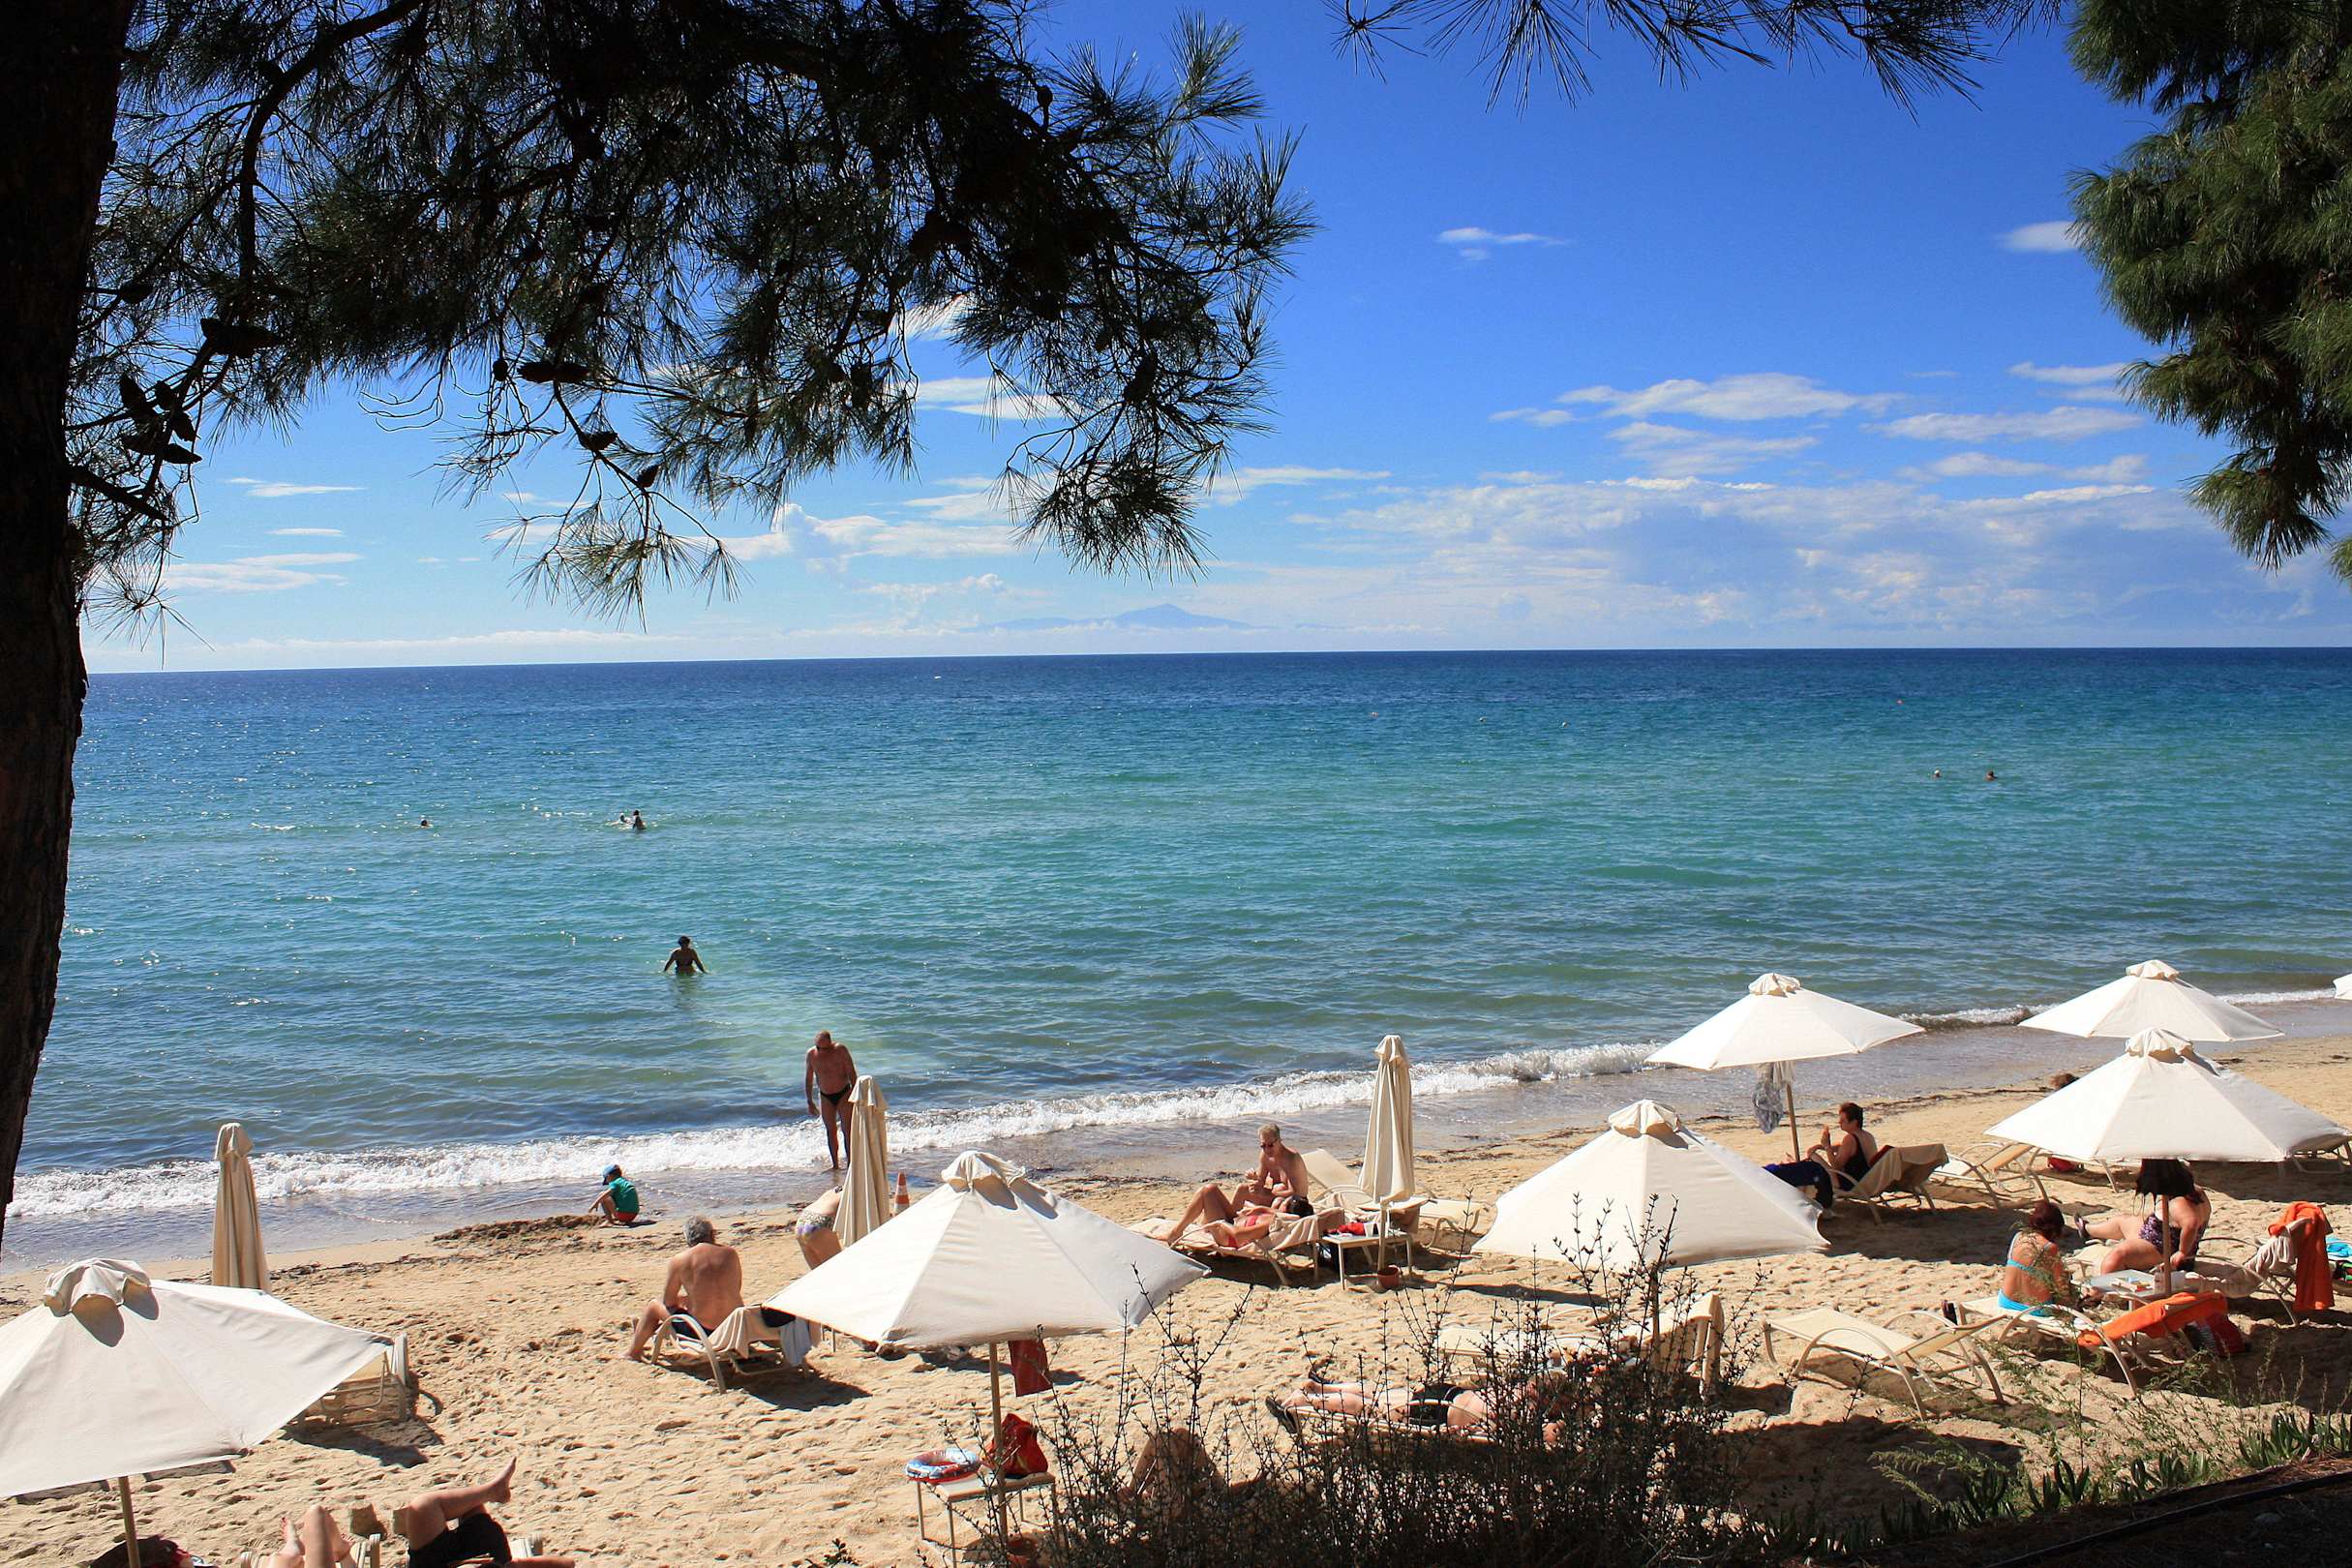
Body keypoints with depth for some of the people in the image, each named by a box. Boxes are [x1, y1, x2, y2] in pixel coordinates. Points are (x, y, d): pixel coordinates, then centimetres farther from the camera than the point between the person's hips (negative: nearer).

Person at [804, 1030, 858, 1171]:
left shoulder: (840, 1050, -13)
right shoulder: (811, 1054, -6)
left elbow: (852, 1073, -8)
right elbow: (808, 1079, 4)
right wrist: (810, 1102, 4)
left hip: (843, 1094, -3)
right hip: (825, 1096, 3)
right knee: (831, 1131, 5)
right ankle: (835, 1165, 11)